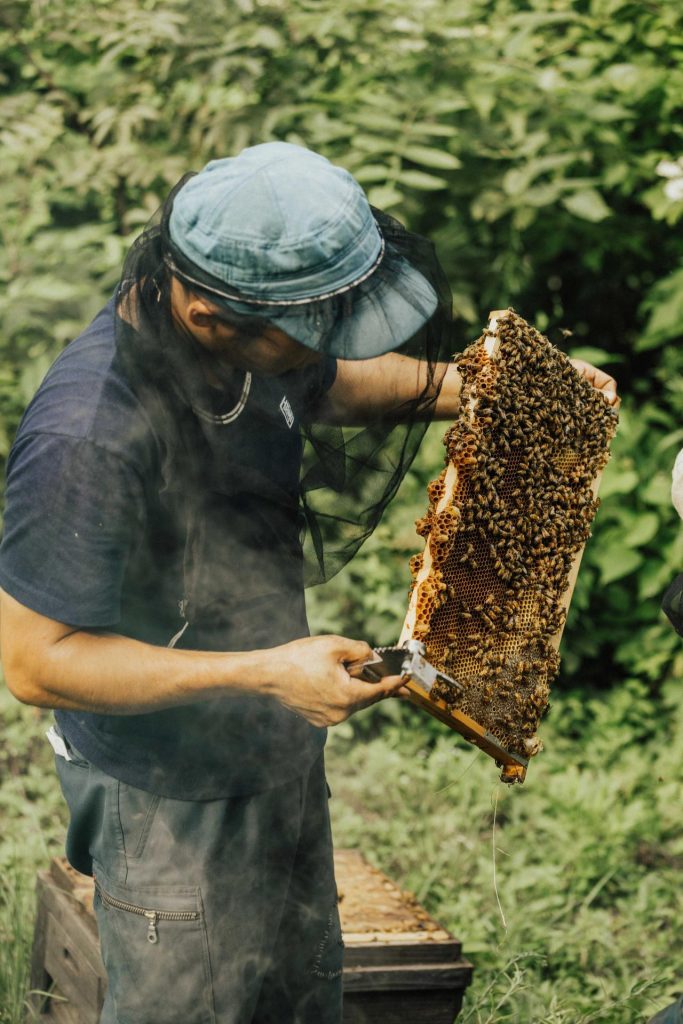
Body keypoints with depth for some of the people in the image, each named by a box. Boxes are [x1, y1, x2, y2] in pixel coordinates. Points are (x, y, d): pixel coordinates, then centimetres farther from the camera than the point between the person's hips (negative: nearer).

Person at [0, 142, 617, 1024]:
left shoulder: (251, 338, -10)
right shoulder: (86, 437, -34)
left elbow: (330, 385, 15)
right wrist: (264, 674, -33)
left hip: (279, 748, 8)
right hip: (171, 796, -8)